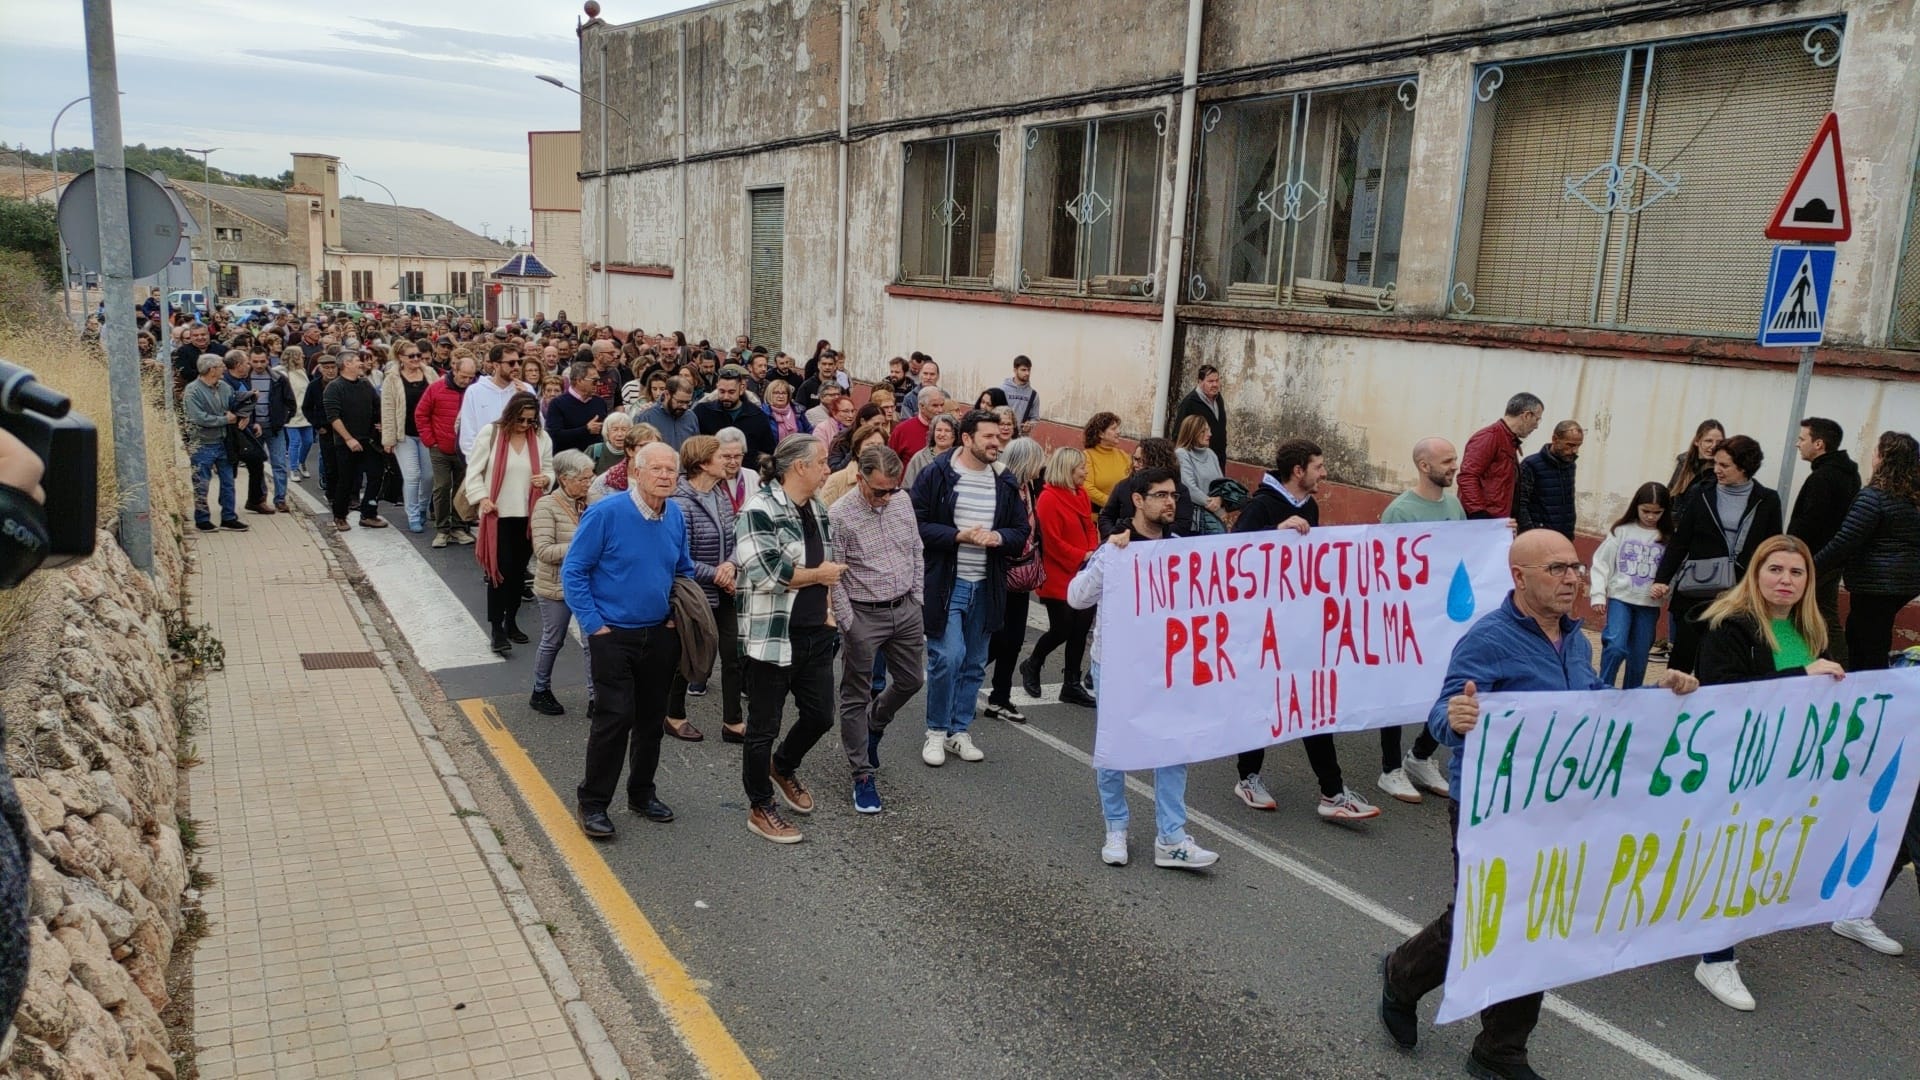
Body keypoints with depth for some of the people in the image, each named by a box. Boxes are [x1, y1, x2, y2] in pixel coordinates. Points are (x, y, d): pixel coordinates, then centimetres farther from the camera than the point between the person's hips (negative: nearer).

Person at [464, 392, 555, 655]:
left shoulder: (542, 438, 3)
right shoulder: (490, 433, -6)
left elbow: (549, 470, 13)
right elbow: (474, 471, -2)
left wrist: (546, 480, -10)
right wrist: (482, 498, -15)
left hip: (528, 515, 4)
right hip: (498, 514, -4)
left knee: (519, 570, 13)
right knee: (500, 570, -6)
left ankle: (511, 621, 28)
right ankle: (497, 628, 2)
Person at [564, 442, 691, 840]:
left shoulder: (675, 517, 3)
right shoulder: (606, 514, -14)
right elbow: (573, 571, -11)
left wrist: (678, 613, 7)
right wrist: (594, 624, -13)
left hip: (661, 636, 6)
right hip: (614, 636, -5)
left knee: (652, 719, 13)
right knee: (614, 718, -9)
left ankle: (642, 793, 30)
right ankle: (592, 803, 7)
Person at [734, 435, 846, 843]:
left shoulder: (818, 510, 11)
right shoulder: (759, 510, -15)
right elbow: (765, 573, -24)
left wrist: (827, 608, 9)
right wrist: (819, 575, -12)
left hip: (816, 635, 8)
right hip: (772, 637, -8)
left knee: (820, 714, 15)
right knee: (764, 727, 6)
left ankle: (783, 768, 43)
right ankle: (760, 808, 22)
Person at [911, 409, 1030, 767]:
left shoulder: (1005, 483, 7)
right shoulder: (936, 475, -7)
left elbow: (1021, 532, 10)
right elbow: (917, 525, -10)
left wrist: (999, 537, -12)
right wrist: (958, 535, -20)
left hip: (986, 586, 5)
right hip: (945, 583, -5)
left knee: (974, 664, 11)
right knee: (948, 657, -11)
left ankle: (959, 731, 26)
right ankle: (936, 732, 9)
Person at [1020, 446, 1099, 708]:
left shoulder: (1081, 494, 10)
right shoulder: (1048, 499, -14)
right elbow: (1053, 543, -16)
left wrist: (1094, 552, -1)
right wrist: (1083, 557, -16)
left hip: (1083, 575, 7)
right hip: (1059, 578, -7)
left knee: (1081, 629, 8)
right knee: (1062, 629, -1)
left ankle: (1072, 686, 18)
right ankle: (1031, 666, 27)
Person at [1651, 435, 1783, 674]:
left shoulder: (1767, 501, 2)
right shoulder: (1703, 495, 2)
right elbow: (1679, 543, 4)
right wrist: (1662, 579, -5)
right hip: (1696, 591, 0)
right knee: (1682, 656, 2)